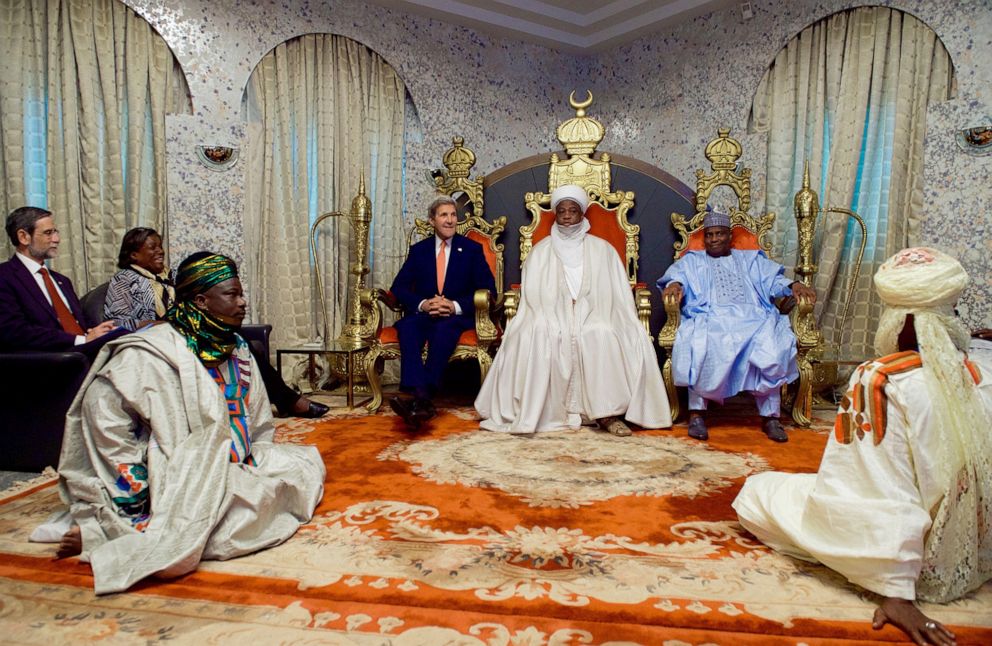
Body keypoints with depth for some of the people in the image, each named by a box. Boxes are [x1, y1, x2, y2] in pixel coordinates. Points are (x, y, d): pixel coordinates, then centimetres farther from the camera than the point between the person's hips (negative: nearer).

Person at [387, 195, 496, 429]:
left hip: (457, 317, -2)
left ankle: (417, 398, -43)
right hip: (423, 314, 2)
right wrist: (423, 304, -14)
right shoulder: (419, 250, 15)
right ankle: (421, 396, -47)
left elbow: (488, 289, 1)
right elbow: (398, 287, 8)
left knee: (444, 328, -37)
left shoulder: (472, 249, 9)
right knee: (407, 327, -32)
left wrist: (456, 306, -16)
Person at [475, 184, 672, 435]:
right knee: (532, 337, -32)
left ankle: (607, 412, -28)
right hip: (552, 321, 0)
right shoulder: (541, 251, 11)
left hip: (593, 321, 0)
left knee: (604, 338, -34)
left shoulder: (602, 250, 11)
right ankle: (529, 412, -27)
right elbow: (532, 298, 6)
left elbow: (619, 297, 7)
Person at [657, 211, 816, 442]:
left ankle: (770, 416, -19)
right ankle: (696, 412, -26)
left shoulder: (751, 259, 32)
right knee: (702, 349, -35)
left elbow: (773, 279, 19)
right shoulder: (693, 260, 28)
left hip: (754, 318, 2)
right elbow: (677, 273, 8)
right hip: (711, 318, -2)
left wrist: (793, 285, -4)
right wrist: (675, 284, -17)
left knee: (772, 352, -28)